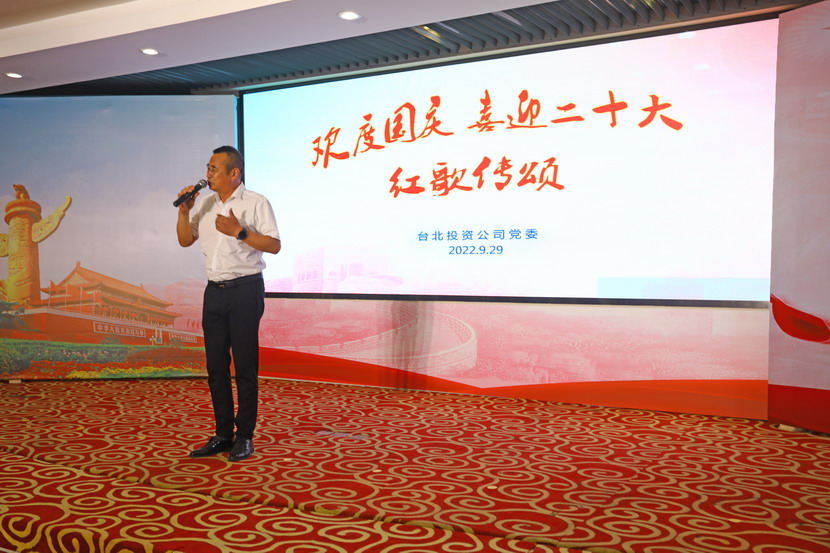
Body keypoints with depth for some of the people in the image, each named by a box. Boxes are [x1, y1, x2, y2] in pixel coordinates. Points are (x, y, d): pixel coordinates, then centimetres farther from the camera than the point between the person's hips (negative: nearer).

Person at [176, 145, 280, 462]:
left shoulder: (256, 203, -4)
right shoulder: (206, 204, 14)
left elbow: (274, 245, -11)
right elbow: (185, 240, 17)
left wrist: (239, 231, -19)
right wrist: (184, 211, 3)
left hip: (245, 290, -6)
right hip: (215, 291, 6)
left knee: (245, 366, -1)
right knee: (216, 366, 8)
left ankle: (244, 437, 8)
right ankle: (223, 435, 19)